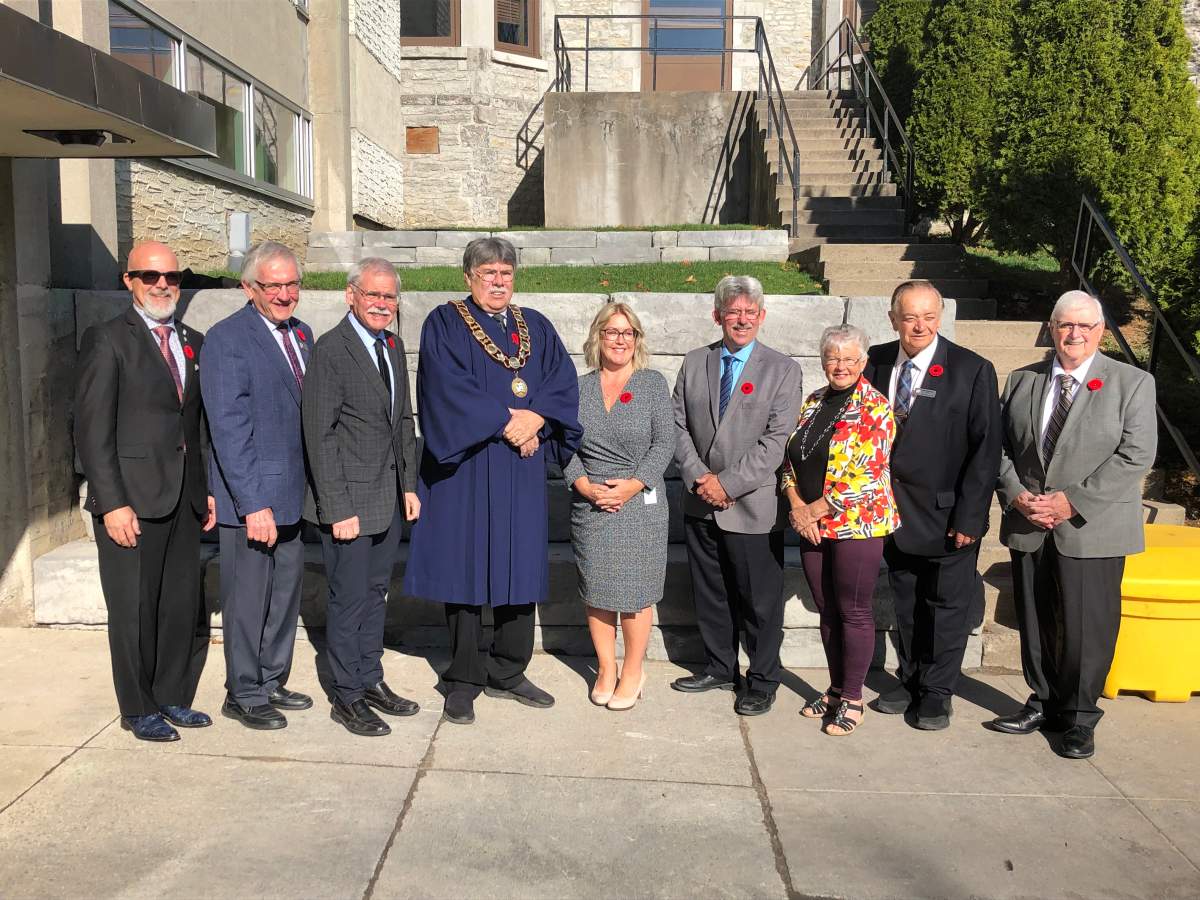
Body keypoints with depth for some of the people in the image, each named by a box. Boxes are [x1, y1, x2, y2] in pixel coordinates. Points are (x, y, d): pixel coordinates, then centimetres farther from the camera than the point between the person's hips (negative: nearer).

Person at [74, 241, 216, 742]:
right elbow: (92, 430, -10)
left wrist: (206, 488, 9)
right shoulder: (107, 341, -6)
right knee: (134, 610, 6)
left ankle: (173, 698, 29)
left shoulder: (192, 341, 12)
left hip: (184, 498, 6)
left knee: (182, 606, 13)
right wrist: (113, 503, -15)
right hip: (131, 499, -6)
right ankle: (138, 710, 21)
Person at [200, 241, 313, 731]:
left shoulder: (300, 333, 10)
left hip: (292, 492, 8)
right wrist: (254, 503, -22)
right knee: (247, 599, 5)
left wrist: (311, 483, 8)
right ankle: (243, 696, 21)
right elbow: (229, 429, -18)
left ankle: (272, 683, 33)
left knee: (285, 595, 17)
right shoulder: (226, 340, -13)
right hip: (251, 497, -7)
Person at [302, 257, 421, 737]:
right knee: (349, 600, 3)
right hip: (350, 500, -7)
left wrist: (409, 485, 11)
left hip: (390, 498, 7)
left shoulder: (394, 346, 10)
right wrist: (338, 509, -18)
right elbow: (319, 435, -16)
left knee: (376, 593, 17)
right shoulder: (330, 351, -14)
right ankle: (347, 697, 17)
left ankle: (371, 680, 30)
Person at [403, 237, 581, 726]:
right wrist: (506, 422, -15)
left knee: (517, 567, 7)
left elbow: (563, 382, 4)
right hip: (467, 469, -4)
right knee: (467, 567, 0)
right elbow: (449, 388, -13)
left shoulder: (537, 327, 15)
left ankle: (507, 673, 20)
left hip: (522, 469, 4)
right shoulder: (444, 324, 1)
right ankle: (464, 680, 11)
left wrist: (534, 419, -13)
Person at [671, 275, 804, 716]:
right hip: (701, 505, 4)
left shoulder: (782, 369, -4)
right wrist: (699, 476, -10)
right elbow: (679, 426, 5)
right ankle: (719, 668, 34)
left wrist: (728, 483, -16)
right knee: (710, 595, 16)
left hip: (753, 506, -4)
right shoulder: (694, 363, 8)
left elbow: (776, 440, -11)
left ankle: (763, 681, 23)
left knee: (760, 601, 6)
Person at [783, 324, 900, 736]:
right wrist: (797, 508, -6)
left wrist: (816, 510, -13)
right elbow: (790, 459, 10)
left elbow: (865, 475, -16)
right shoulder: (812, 403, 11)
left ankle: (852, 700, 15)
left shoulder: (875, 409, -9)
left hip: (856, 523, -6)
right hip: (812, 526, 6)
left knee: (854, 612, 3)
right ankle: (836, 689, 28)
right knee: (827, 610, 14)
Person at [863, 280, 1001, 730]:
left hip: (947, 514, -3)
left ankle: (937, 692, 26)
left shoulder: (972, 371, -11)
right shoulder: (876, 362, 1)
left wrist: (969, 517, -14)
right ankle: (910, 681, 33)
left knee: (947, 604, 9)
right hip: (893, 509, 4)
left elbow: (986, 450, -11)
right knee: (905, 601, 16)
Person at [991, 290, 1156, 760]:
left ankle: (1080, 717, 20)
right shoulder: (1021, 381, 9)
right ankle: (1044, 703, 29)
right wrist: (1015, 494, -8)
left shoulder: (1132, 383, -1)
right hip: (1029, 527, 3)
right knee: (1036, 622, 12)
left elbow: (1135, 455, -9)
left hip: (1092, 530, -3)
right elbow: (1000, 446, 9)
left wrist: (1073, 501, -16)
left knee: (1086, 627, 2)